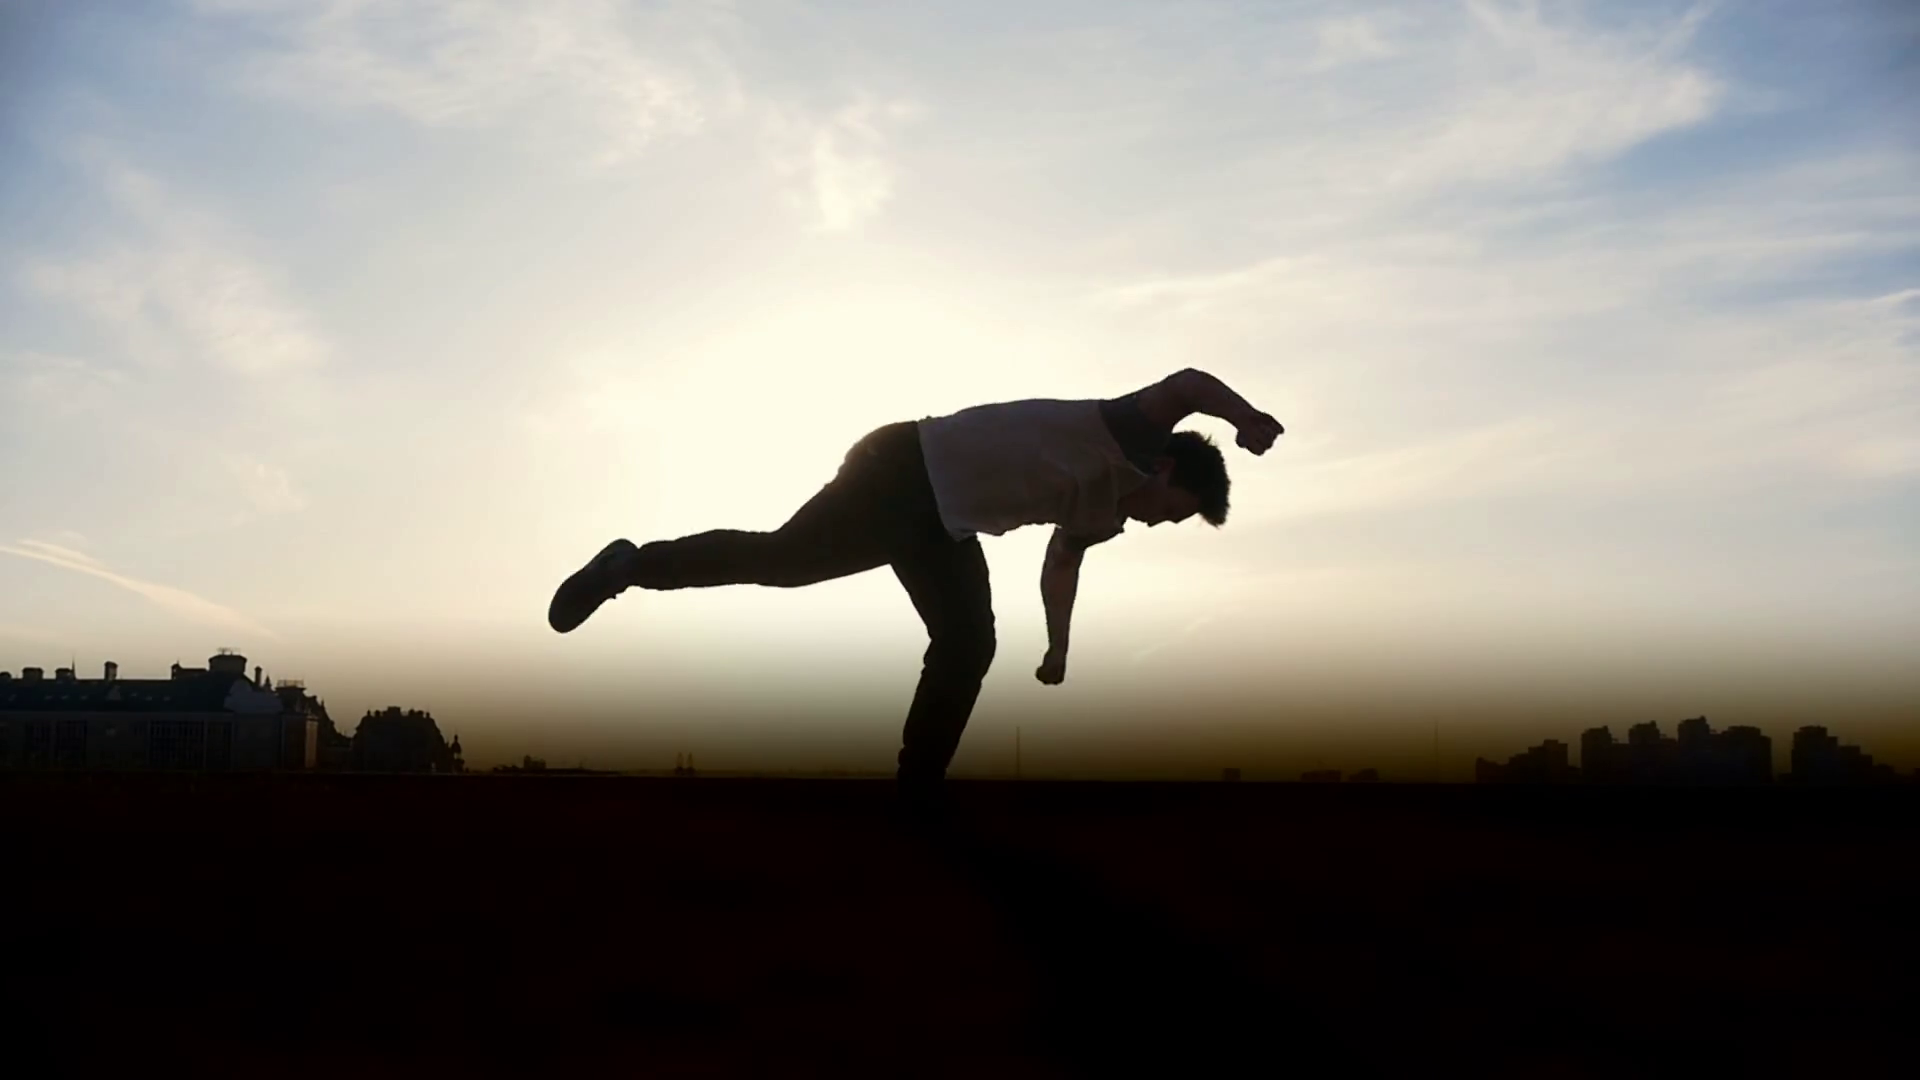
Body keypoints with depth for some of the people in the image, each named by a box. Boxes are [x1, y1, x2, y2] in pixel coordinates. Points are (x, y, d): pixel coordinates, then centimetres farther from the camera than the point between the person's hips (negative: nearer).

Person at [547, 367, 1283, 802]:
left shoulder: (1105, 513, 17)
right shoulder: (1126, 437, -9)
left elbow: (1061, 560, 34)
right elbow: (1184, 385, -29)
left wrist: (1058, 649, 33)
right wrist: (1245, 417, -43)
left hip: (946, 521, 10)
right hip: (910, 472, -10)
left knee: (967, 646, 5)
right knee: (785, 558, -16)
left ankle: (916, 793, 8)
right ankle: (631, 566, 0)